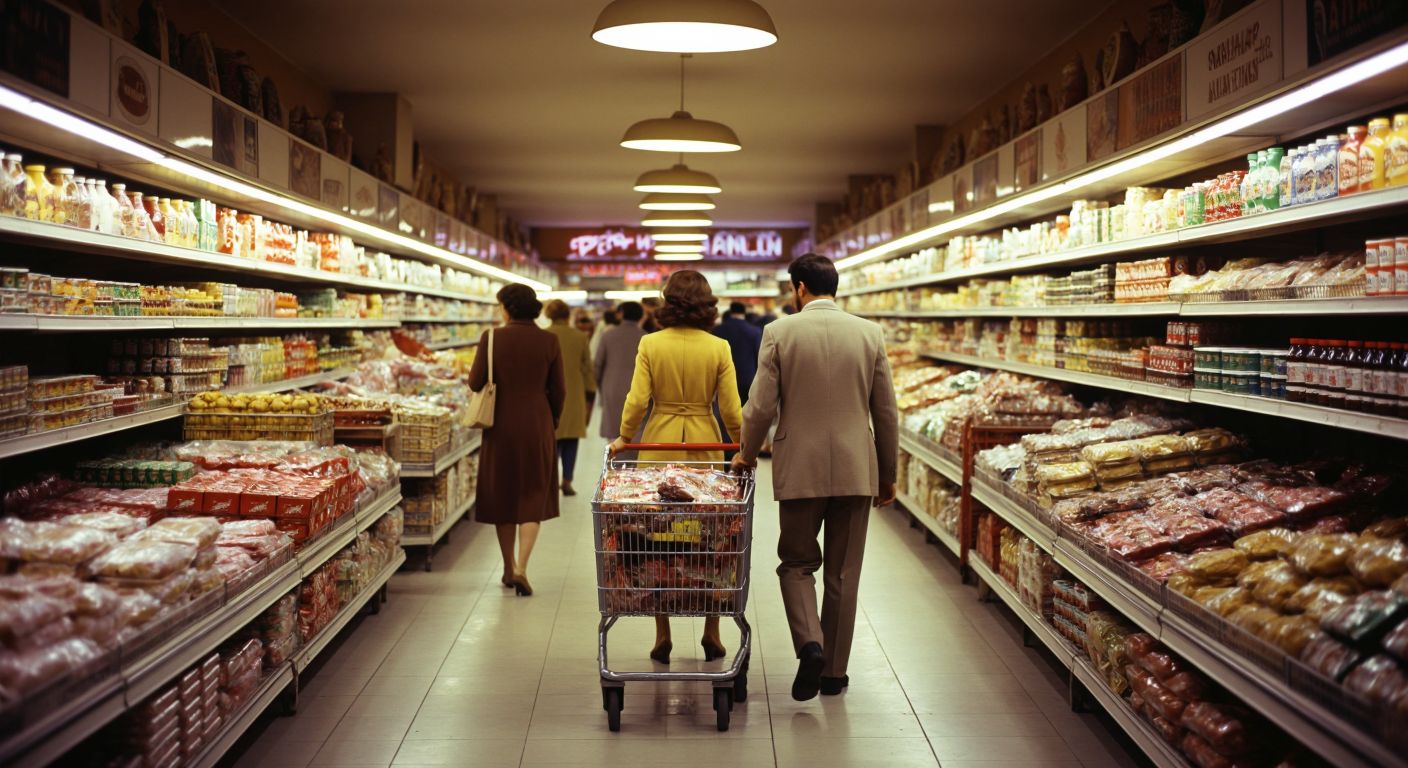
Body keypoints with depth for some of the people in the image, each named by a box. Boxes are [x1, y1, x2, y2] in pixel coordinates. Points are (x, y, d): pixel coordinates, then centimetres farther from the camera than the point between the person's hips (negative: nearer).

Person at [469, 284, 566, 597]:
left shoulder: (492, 338, -8)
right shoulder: (548, 341, -4)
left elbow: (475, 382, -6)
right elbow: (558, 390, 0)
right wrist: (553, 421, 15)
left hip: (501, 424, 0)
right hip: (537, 425, 0)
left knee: (502, 495, 14)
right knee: (532, 498, 8)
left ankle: (509, 567, 24)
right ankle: (521, 568, -5)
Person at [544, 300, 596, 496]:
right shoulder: (580, 337, -1)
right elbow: (587, 369, 4)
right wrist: (589, 397, 12)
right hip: (574, 396, 1)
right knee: (570, 439, 8)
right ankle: (567, 481, 6)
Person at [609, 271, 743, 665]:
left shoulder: (650, 344, -5)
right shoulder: (718, 348, -4)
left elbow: (637, 399, -9)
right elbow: (731, 408, -4)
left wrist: (624, 437, 6)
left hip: (659, 444, 0)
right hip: (705, 445, 0)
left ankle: (663, 636, 13)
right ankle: (711, 633, 15)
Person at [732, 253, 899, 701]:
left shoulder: (780, 332, -6)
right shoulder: (869, 334, 0)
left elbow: (761, 406, -7)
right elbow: (886, 413, 4)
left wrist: (747, 454, 12)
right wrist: (887, 475, 14)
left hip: (800, 468, -2)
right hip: (856, 470, 2)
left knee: (797, 563, 15)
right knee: (843, 573, 12)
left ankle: (810, 643, -7)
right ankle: (834, 671, 19)